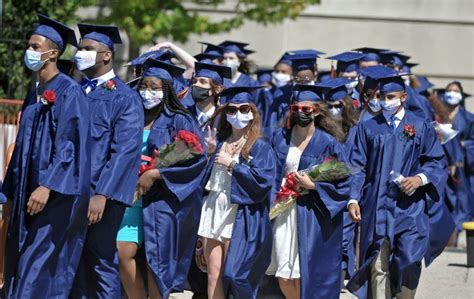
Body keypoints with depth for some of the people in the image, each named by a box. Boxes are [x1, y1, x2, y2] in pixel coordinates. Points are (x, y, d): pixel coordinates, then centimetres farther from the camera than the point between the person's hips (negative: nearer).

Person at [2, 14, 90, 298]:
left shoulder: (69, 91, -10)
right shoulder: (36, 94, 16)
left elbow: (71, 145, -17)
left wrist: (47, 186, -24)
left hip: (56, 197, -9)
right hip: (28, 194, 9)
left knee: (38, 271, -12)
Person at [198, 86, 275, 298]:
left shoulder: (259, 147, -2)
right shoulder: (220, 143, 15)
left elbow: (263, 179, -16)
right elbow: (206, 175, 26)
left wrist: (232, 164, -11)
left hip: (239, 216, -5)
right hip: (213, 210, 5)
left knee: (232, 275, -7)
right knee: (213, 274, 2)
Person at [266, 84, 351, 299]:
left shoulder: (328, 143, -5)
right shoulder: (281, 137, 8)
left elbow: (343, 183, -5)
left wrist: (314, 185, -16)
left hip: (311, 216, -4)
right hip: (283, 211, 4)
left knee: (304, 277, -3)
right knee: (283, 277, 3)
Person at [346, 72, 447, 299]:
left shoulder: (421, 127, 8)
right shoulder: (368, 128, 11)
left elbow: (437, 162, 5)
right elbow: (358, 167, 7)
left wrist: (420, 178, -14)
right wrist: (353, 199, -5)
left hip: (409, 207, -1)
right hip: (377, 207, 1)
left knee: (408, 261, -10)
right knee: (378, 266, -3)